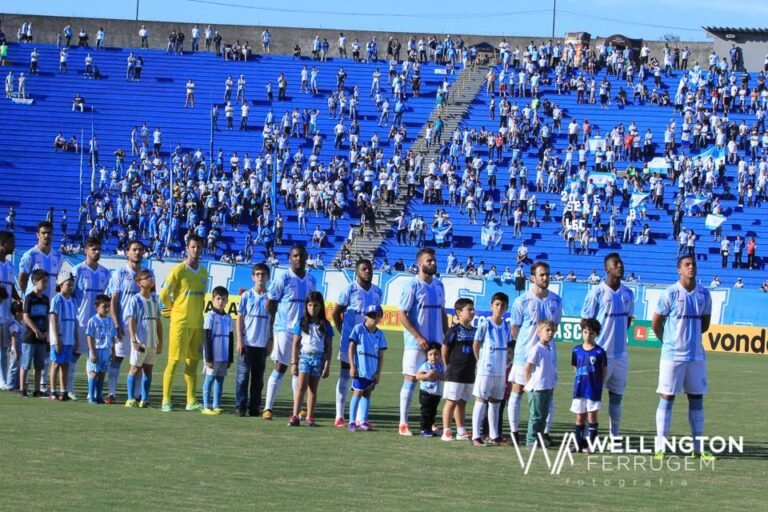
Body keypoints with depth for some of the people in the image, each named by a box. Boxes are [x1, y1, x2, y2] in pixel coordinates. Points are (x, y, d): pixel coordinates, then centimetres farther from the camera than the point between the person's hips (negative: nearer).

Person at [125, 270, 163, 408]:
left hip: (153, 342, 5)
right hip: (140, 342, -5)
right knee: (135, 368, 0)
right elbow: (131, 321, -11)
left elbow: (158, 322, 13)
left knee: (148, 369, 7)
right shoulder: (135, 300, -7)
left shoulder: (154, 300, 10)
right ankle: (130, 399, 3)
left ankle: (145, 399, 11)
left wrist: (160, 341, 10)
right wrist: (134, 341, -18)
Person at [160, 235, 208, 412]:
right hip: (180, 323, -6)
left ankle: (191, 401, 10)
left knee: (193, 361, 7)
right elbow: (164, 295, -5)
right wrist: (176, 310, 5)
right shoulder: (178, 270, -7)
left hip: (197, 323, 6)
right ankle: (166, 401, -2)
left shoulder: (204, 273, 12)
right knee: (173, 361, -5)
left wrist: (199, 312, 12)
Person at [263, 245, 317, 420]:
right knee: (280, 368, -4)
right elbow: (271, 305, -4)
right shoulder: (283, 279, -6)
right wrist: (272, 328, -5)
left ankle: (298, 408, 17)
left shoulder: (312, 280, 9)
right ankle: (267, 408, -1)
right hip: (284, 330, -5)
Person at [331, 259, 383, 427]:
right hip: (350, 339, -5)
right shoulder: (349, 290, -7)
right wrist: (343, 332, -2)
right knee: (345, 376, 0)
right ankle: (339, 416, 3)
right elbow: (335, 313, -2)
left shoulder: (377, 292, 8)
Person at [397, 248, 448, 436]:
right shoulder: (412, 286, -8)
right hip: (416, 343, -6)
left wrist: (447, 336, 8)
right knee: (410, 380, -2)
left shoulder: (439, 285, 10)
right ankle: (403, 423, 3)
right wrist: (419, 337, -16)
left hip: (436, 342, 6)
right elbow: (402, 316, -10)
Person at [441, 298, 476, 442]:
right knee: (451, 402, -3)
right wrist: (450, 366, 2)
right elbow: (444, 351, -7)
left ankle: (461, 432, 17)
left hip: (469, 374, 6)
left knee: (462, 403, 12)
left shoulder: (475, 331, 8)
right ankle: (446, 432, 1)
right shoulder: (454, 330, -10)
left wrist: (473, 364, 8)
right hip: (454, 374, -6)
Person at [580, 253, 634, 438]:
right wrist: (594, 342, -8)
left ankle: (615, 436, 18)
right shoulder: (597, 293, -9)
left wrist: (620, 336, 10)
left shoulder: (628, 294, 8)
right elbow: (586, 321, -6)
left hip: (621, 353, 6)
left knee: (617, 396, 11)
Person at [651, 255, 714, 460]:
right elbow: (656, 323, -1)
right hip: (673, 356, -5)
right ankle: (660, 447, 2)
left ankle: (698, 447, 14)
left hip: (696, 356, 5)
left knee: (696, 398, 8)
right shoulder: (670, 294, -9)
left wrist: (690, 337, 13)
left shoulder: (704, 294, 5)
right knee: (667, 397, -2)